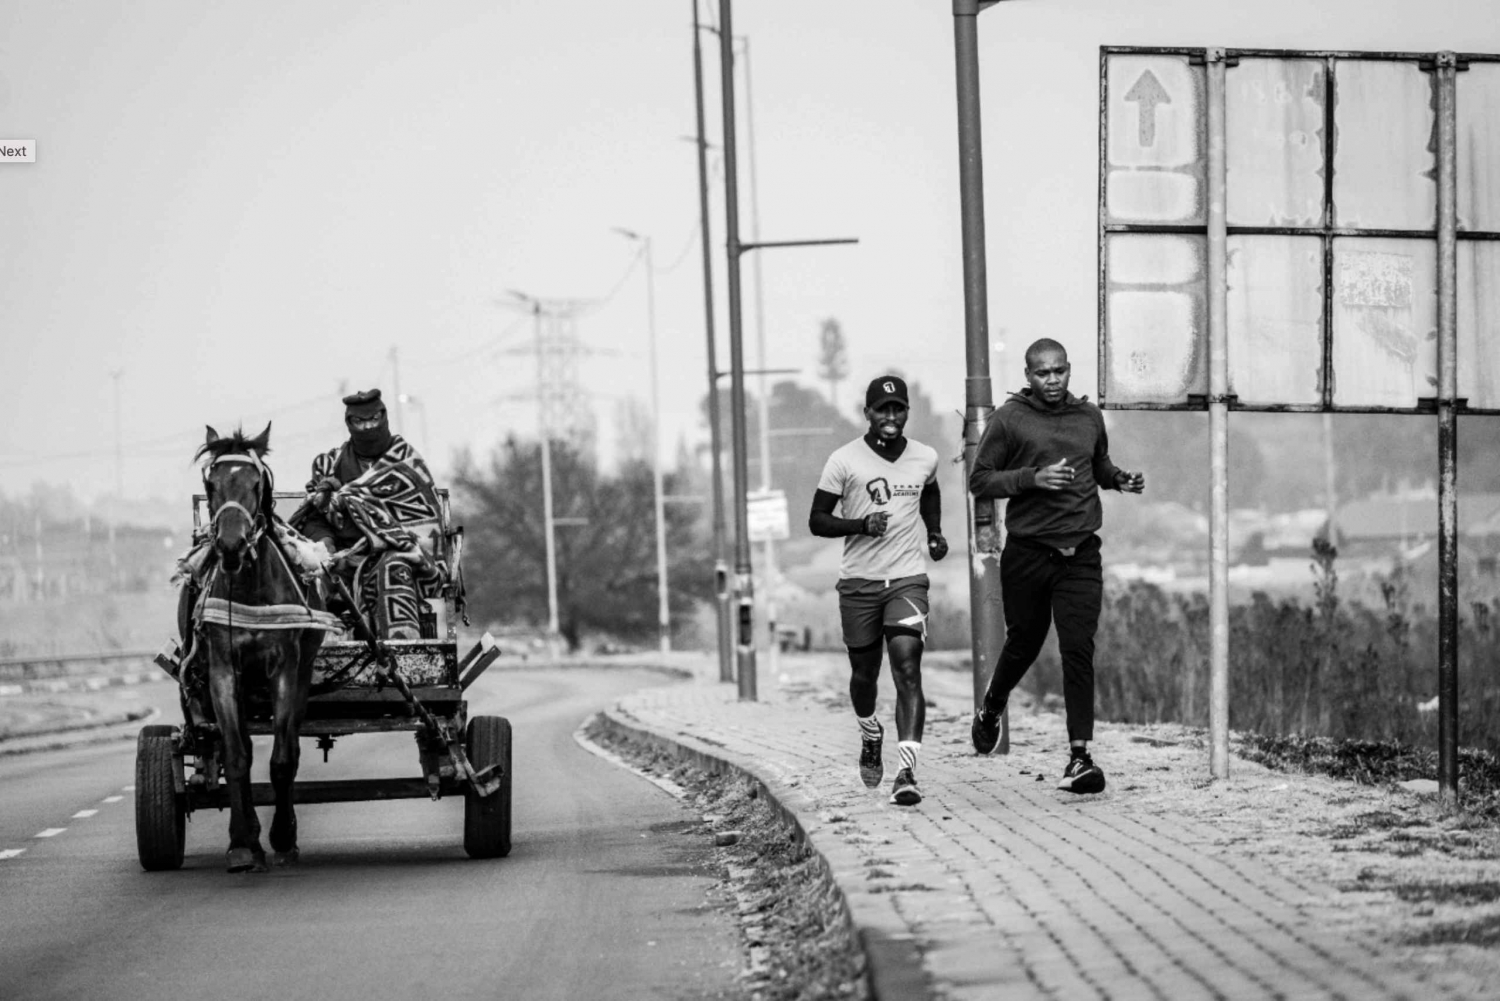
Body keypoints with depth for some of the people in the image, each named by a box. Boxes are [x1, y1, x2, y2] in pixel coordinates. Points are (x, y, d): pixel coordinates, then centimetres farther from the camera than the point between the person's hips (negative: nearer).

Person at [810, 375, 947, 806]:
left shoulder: (925, 459, 5)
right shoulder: (844, 460, -6)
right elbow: (816, 520, -2)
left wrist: (934, 532, 15)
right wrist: (860, 525, -18)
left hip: (908, 579, 0)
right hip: (859, 580, 0)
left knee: (908, 668, -16)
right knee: (864, 671, 12)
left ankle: (906, 773, -23)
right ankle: (870, 735, 46)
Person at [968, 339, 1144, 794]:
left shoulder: (1089, 416, 10)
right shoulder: (1010, 418, -2)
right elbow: (979, 479, -3)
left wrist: (1123, 480, 5)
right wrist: (1033, 478, -16)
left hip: (1080, 553, 2)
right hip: (1027, 551, -2)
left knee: (1079, 649, -9)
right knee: (1024, 642, 13)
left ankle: (1079, 756, -11)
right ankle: (990, 709, 45)